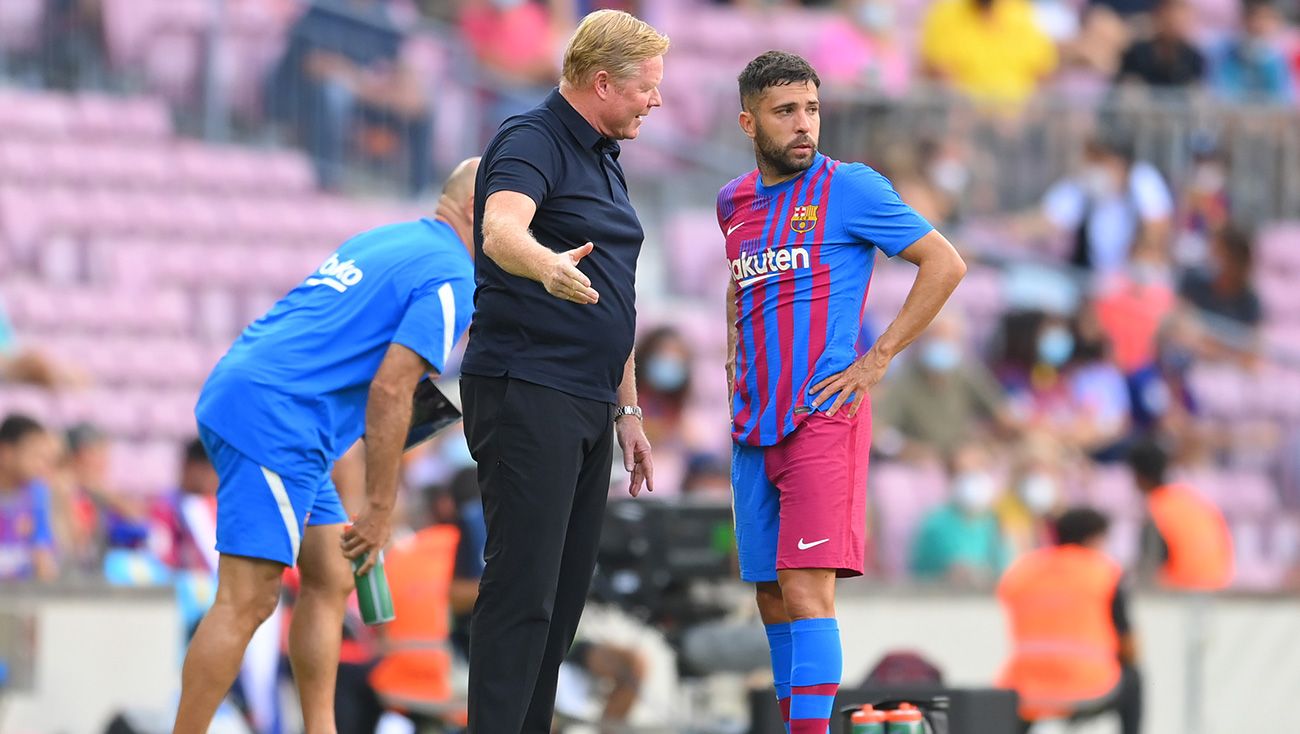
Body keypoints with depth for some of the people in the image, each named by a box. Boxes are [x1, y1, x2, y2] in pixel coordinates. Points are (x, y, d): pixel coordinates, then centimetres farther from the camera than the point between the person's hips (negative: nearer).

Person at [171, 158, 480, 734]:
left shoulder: (382, 241, 23)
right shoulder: (453, 279, -6)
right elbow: (389, 390, -15)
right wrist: (380, 510, -10)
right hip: (274, 421, -10)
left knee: (331, 580, 14)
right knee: (248, 601, -12)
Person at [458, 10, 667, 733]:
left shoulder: (604, 159, 20)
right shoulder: (532, 142, -9)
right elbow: (501, 231, -31)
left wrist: (628, 409, 25)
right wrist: (547, 266, -53)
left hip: (588, 403, 9)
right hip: (526, 394, -9)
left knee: (565, 593, 8)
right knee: (523, 589, -14)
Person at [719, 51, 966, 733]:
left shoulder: (851, 187, -3)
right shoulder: (735, 202, 14)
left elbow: (945, 265, -3)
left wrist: (876, 360, -7)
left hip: (822, 416, -6)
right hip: (754, 424, 6)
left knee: (806, 588, -16)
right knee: (771, 595, 7)